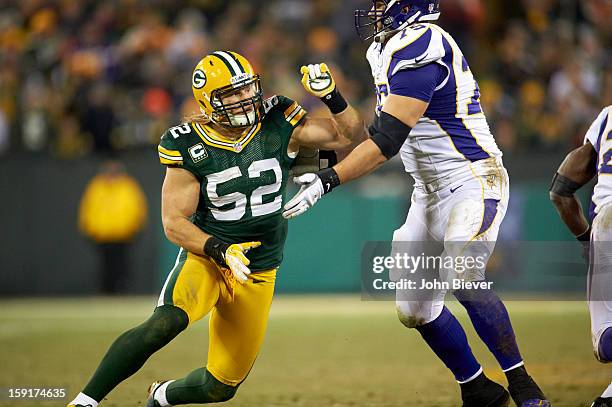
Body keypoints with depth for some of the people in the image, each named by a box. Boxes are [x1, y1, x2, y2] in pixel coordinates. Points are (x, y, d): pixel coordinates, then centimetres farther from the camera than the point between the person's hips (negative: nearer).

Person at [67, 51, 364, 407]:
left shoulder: (279, 124, -6)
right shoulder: (188, 147, -13)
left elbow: (351, 135, -3)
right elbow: (175, 223, -13)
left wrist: (331, 96, -21)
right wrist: (221, 251, -28)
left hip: (258, 274, 4)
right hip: (204, 257, -4)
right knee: (165, 324, -36)